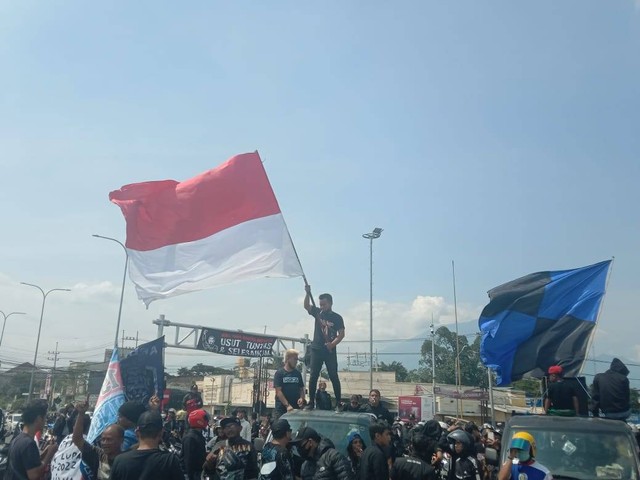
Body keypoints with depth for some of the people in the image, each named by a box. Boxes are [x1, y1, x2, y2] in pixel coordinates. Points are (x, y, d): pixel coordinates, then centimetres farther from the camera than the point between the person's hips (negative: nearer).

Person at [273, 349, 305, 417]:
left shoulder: (298, 373, 11)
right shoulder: (279, 373, -2)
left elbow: (301, 389, 14)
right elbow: (278, 391, -9)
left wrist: (301, 398, -8)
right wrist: (287, 405, -18)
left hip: (296, 409, 4)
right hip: (282, 409, -4)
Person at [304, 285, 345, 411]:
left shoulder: (337, 318, -1)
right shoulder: (318, 312, 6)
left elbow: (341, 334, -5)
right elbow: (306, 306, -6)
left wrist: (333, 344, -19)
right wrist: (308, 293, -22)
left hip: (330, 351, -2)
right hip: (316, 350, 2)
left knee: (334, 377, -1)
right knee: (313, 376, 2)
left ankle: (338, 403, 3)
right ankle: (311, 402, 9)